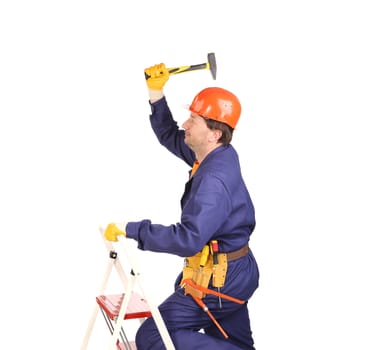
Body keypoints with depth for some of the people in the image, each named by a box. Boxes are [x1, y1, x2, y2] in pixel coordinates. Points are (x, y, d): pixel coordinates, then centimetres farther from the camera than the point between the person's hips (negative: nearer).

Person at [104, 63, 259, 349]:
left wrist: (131, 229, -32)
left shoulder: (214, 181, -28)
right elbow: (169, 135, 14)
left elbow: (188, 239, -36)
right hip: (237, 272, 10)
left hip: (218, 281, -10)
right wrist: (156, 92, 2)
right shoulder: (221, 155, 1)